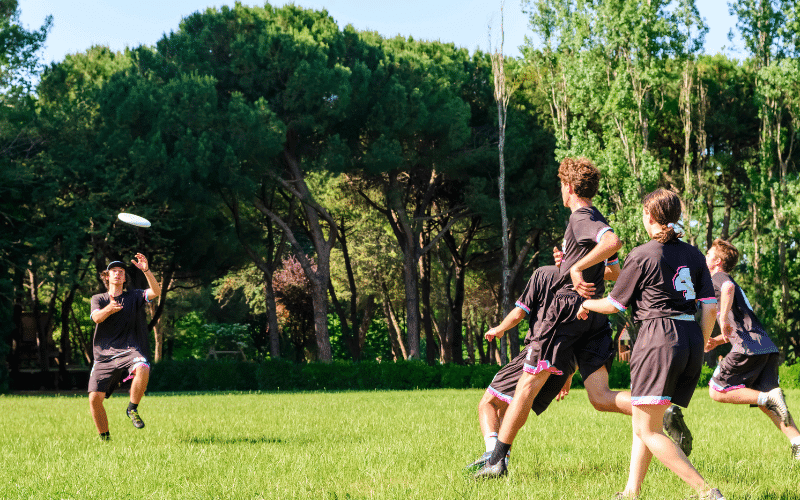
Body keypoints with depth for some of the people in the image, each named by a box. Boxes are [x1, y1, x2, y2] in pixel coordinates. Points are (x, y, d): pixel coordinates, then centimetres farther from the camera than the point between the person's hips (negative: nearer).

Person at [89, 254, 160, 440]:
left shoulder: (132, 297, 13)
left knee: (143, 369, -35)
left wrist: (146, 270, -19)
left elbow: (156, 291, -4)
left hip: (129, 351, -1)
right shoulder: (98, 299, 13)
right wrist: (109, 309, -31)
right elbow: (96, 317, -8)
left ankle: (132, 409, -13)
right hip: (104, 356, 1)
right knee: (94, 398, -11)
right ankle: (104, 438, 10)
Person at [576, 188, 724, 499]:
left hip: (659, 338, -7)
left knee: (647, 430, -6)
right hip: (692, 340, 7)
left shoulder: (642, 256, -3)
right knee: (643, 425, 17)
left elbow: (614, 305, 5)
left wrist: (586, 305, 26)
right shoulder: (694, 255, 13)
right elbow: (710, 307, 10)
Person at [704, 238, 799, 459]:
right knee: (766, 404, 6)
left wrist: (723, 319, -22)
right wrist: (716, 341, 28)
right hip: (768, 348, 8)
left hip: (749, 348, -8)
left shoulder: (717, 278, 5)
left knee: (717, 391, 1)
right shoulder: (730, 282, 33)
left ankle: (768, 397, -16)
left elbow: (728, 287, -22)